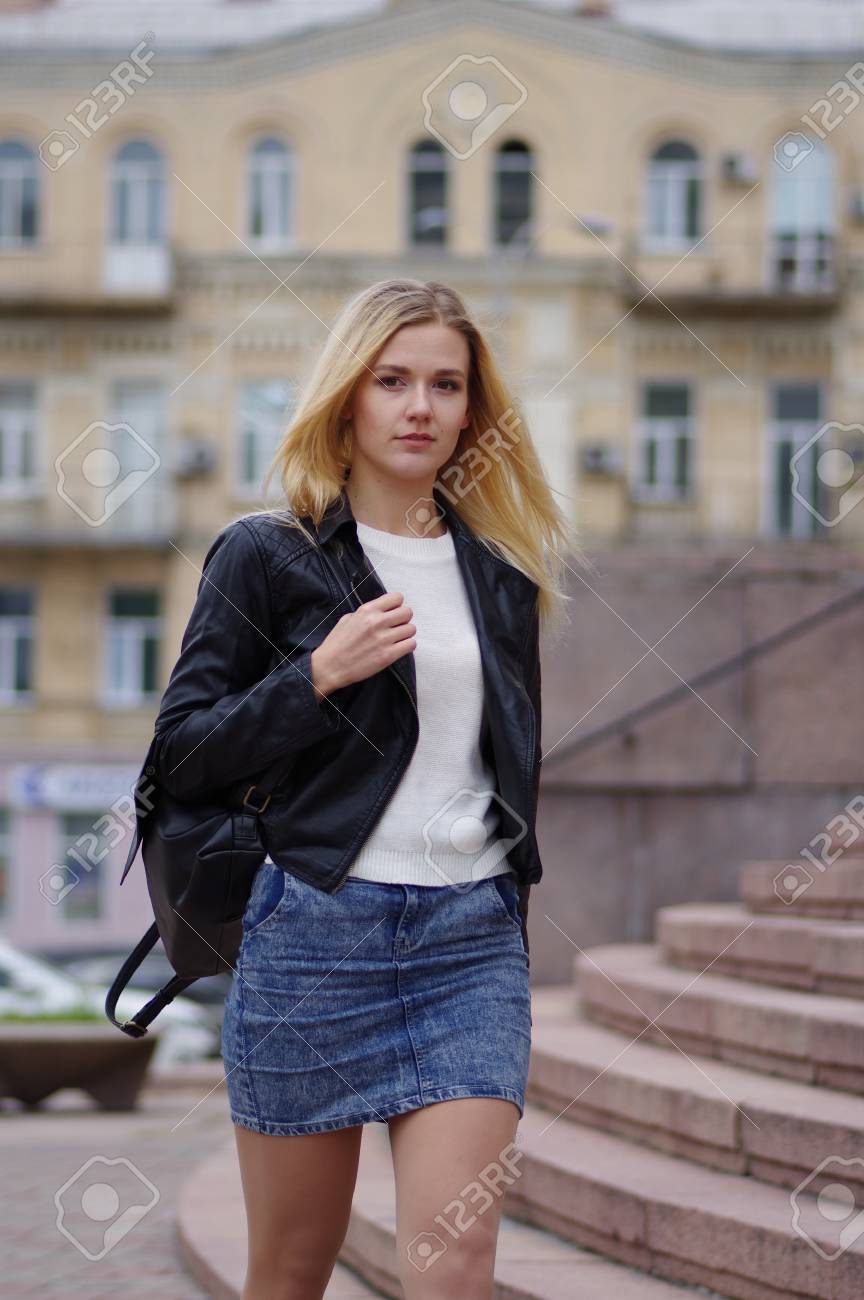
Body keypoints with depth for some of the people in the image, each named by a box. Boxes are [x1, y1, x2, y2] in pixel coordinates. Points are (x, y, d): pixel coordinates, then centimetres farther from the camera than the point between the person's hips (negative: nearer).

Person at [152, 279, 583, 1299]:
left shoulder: (501, 567, 12)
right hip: (313, 933, -2)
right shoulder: (268, 554, 0)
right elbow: (182, 753, -3)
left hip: (474, 942, 2)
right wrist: (319, 675, -14)